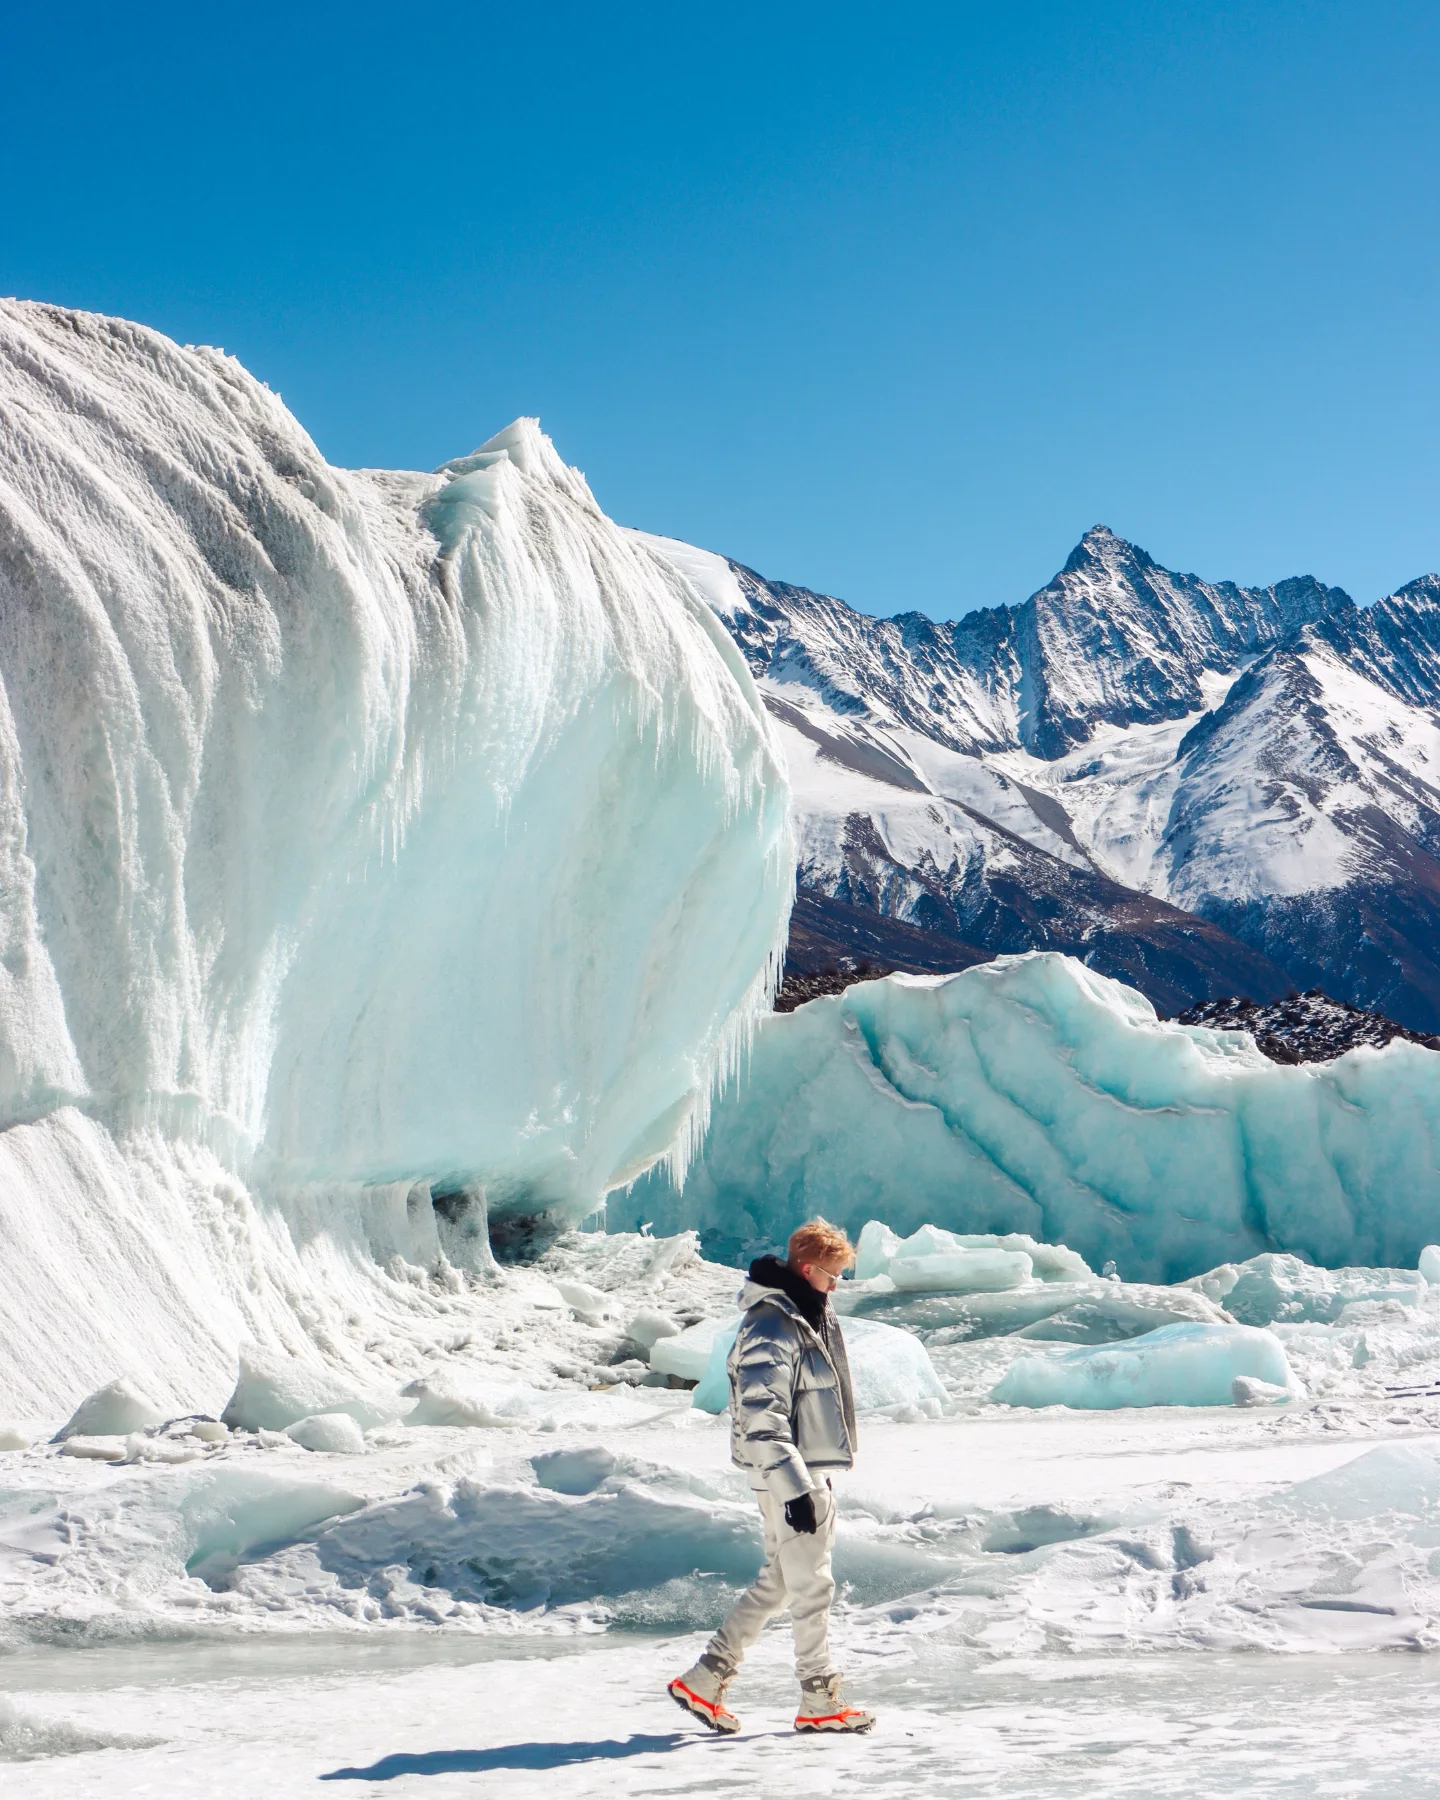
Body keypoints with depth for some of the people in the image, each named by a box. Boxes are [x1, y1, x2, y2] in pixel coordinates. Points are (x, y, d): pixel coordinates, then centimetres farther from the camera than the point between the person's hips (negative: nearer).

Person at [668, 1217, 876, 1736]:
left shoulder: (808, 1314, 13)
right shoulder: (771, 1326, -19)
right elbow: (762, 1419, -24)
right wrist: (796, 1488, -25)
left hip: (807, 1472, 10)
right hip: (788, 1478, -10)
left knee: (778, 1582, 14)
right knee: (811, 1586, -1)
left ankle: (704, 1680, 19)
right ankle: (820, 1704, 11)